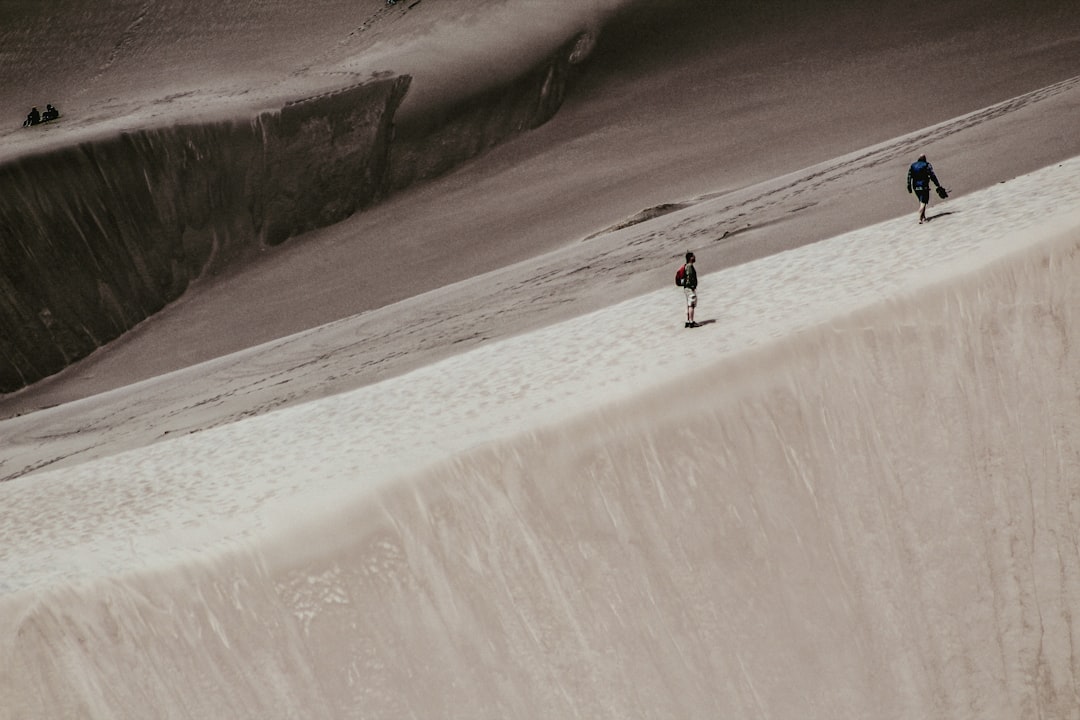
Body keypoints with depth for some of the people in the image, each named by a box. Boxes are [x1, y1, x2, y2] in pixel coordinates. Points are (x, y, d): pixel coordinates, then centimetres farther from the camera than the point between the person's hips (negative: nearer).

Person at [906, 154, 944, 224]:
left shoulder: (912, 166, 10)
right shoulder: (927, 165, -3)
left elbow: (909, 177, 8)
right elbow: (932, 176, -7)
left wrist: (909, 188, 11)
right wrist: (938, 185, -1)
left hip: (915, 187, 5)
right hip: (924, 186, -5)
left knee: (921, 201, 22)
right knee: (923, 202, -5)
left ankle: (923, 217, 26)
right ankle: (920, 218, -19)